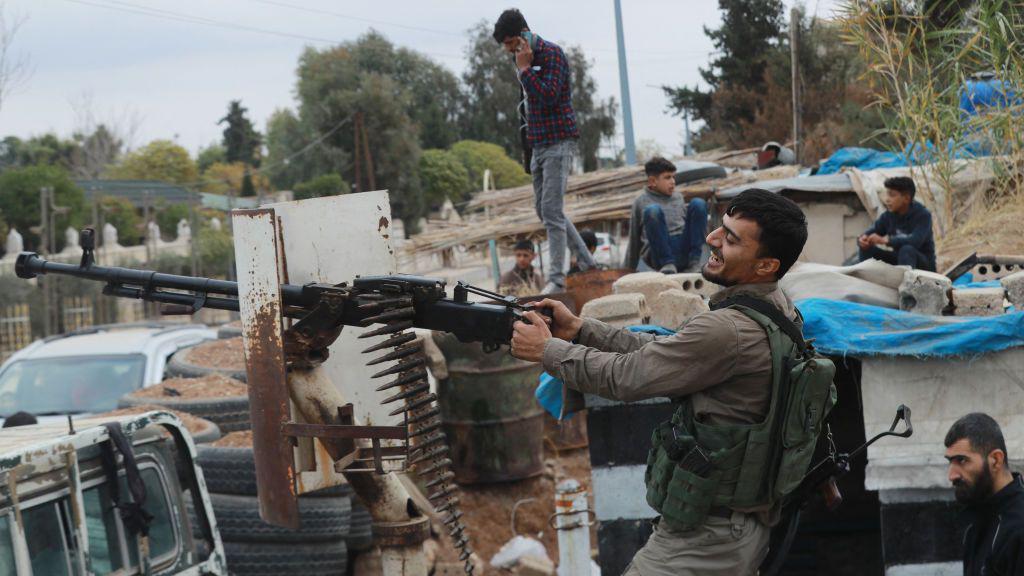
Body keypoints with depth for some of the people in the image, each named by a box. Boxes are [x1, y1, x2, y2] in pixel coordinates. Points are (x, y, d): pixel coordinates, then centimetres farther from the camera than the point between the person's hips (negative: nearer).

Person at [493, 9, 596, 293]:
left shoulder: (551, 54, -11)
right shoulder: (526, 58, 15)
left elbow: (549, 96, -23)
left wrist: (524, 69, -18)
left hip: (559, 141, -10)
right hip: (539, 144, 10)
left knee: (552, 211, -14)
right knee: (544, 210, 11)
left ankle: (556, 279, -14)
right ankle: (587, 265, 20)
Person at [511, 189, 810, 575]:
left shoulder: (728, 332, -25)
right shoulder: (778, 311, 4)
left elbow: (626, 376, -16)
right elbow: (663, 353, 9)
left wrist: (546, 349, -3)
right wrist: (579, 329, 5)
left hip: (704, 543, -10)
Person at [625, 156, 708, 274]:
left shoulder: (679, 198, 21)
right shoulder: (641, 201, 11)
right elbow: (634, 239, 15)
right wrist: (630, 269, 16)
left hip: (685, 250, 3)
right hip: (660, 254, -3)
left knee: (698, 204, -11)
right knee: (652, 210, -26)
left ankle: (694, 260, -16)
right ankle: (667, 263, -25)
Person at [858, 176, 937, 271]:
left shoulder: (922, 215, -19)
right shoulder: (889, 214, -2)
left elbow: (915, 241, -35)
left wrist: (884, 240, -42)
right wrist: (863, 238, -28)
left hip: (923, 264, -6)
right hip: (898, 260, 6)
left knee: (907, 249, -36)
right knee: (867, 248, -9)